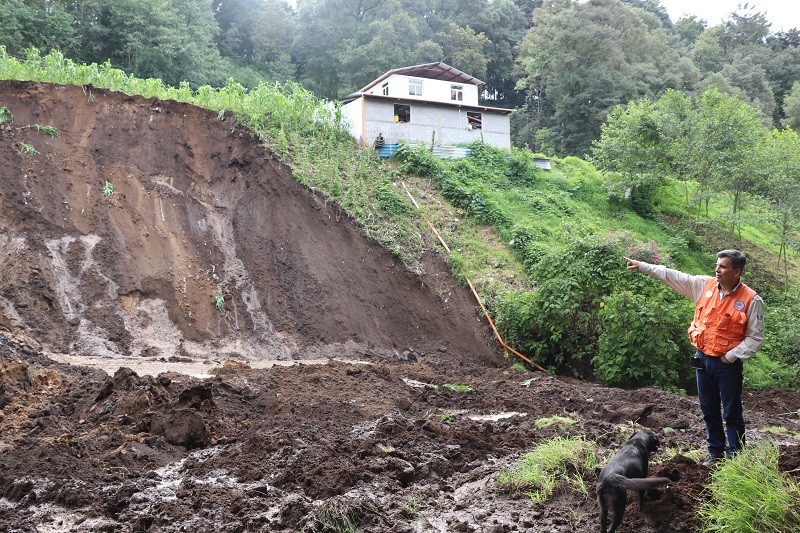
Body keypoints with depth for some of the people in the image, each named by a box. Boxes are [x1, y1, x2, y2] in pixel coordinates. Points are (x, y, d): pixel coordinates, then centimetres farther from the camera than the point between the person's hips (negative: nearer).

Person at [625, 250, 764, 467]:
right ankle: (715, 452, 29)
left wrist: (730, 357, -13)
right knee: (709, 410, 15)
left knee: (732, 413, 5)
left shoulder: (751, 300, -11)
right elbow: (673, 276, 4)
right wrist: (642, 266, 1)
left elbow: (756, 338, -8)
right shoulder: (704, 285, 1)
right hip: (702, 358, 5)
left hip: (727, 364, -5)